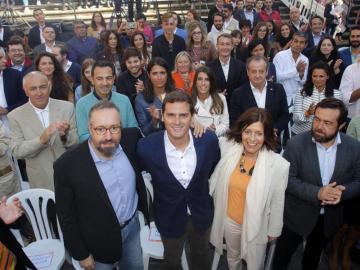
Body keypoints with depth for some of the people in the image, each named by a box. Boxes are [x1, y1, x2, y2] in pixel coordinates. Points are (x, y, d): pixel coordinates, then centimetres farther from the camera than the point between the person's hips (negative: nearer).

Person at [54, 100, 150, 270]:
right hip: (100, 239, -4)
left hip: (133, 224, 4)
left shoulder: (130, 139, -17)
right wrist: (81, 254, -7)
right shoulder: (67, 165, -27)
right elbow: (66, 216, -14)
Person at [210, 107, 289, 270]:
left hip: (256, 226, -2)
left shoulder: (279, 165, -24)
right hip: (229, 220, 3)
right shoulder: (228, 149, -18)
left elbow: (277, 202, -11)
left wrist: (274, 230, 0)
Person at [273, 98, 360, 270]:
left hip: (330, 218, 3)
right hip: (297, 215, -2)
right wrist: (317, 193, -30)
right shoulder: (296, 143, -20)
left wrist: (343, 192, -25)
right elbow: (287, 179, -19)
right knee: (283, 254, 18)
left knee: (314, 255, 29)